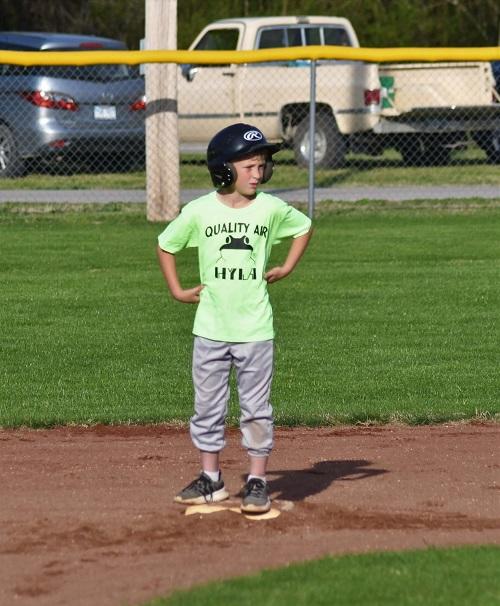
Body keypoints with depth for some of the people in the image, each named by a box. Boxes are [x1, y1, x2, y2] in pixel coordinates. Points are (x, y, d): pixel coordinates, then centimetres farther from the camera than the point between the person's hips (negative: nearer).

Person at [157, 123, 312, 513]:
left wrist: (286, 268, 7)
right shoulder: (199, 211, -6)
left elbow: (304, 227, 14)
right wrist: (177, 291, 6)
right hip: (210, 330, 1)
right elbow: (166, 245, 9)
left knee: (256, 408, 3)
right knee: (208, 406, 9)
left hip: (255, 330, -1)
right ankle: (211, 479, 21)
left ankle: (258, 482, 11)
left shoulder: (271, 209, -5)